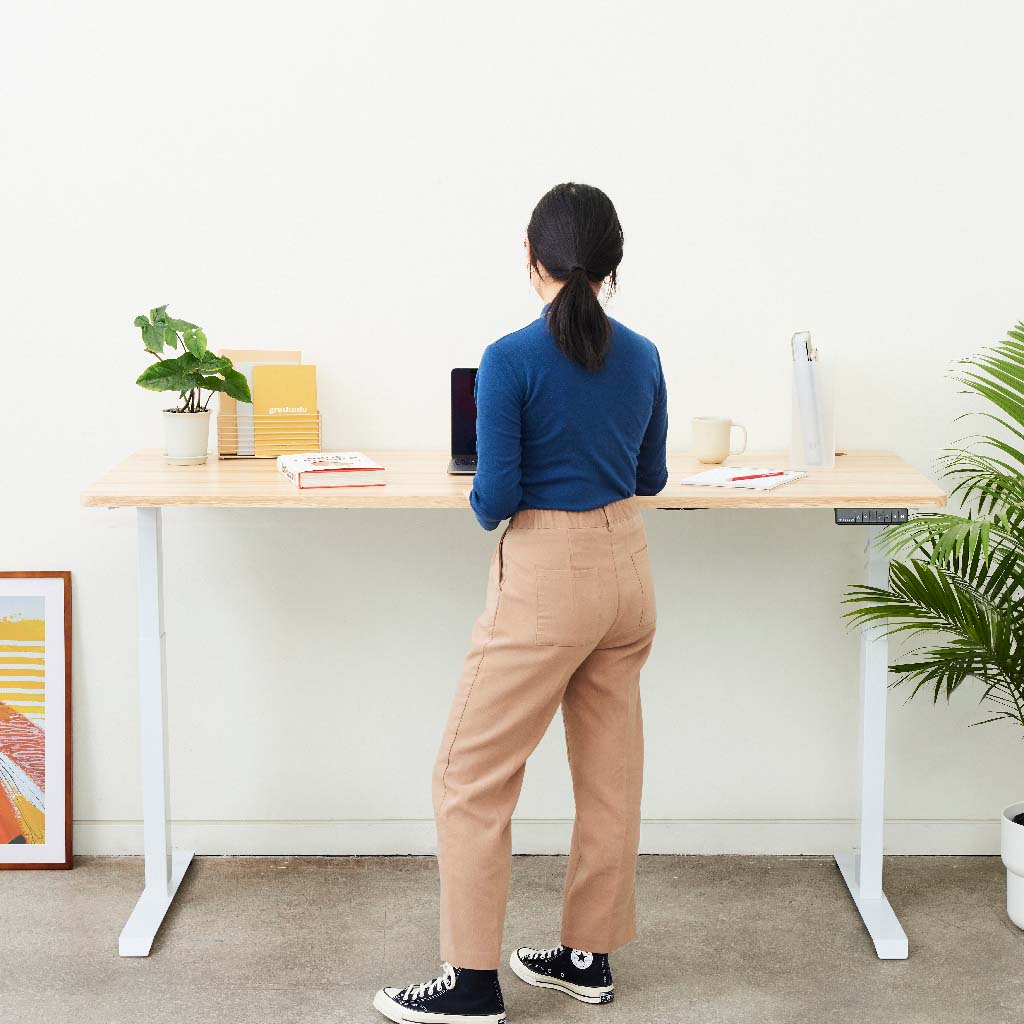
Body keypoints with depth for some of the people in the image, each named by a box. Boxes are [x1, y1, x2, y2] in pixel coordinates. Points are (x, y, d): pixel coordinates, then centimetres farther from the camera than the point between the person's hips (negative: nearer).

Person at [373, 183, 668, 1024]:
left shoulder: (512, 360, -16)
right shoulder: (642, 356, 3)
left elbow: (495, 496, -16)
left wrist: (486, 507, 7)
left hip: (548, 577, -7)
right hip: (627, 567, 7)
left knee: (473, 774, 2)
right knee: (611, 770, 14)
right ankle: (589, 955, 23)